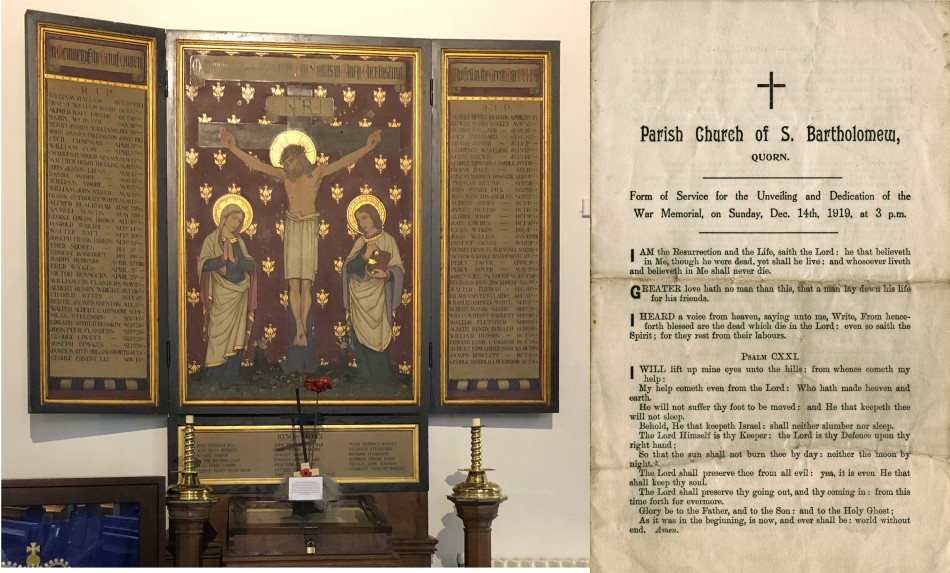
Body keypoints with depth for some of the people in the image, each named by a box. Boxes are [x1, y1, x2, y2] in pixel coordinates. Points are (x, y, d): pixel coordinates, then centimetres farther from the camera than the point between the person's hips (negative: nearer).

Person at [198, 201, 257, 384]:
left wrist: (237, 260, -14)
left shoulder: (239, 241, 12)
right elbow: (203, 265, -11)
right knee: (220, 333, -5)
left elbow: (251, 266, 4)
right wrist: (223, 259, -23)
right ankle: (216, 374, 1)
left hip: (239, 293, 5)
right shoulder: (212, 239, -1)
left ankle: (232, 373, 6)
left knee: (237, 334, 2)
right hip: (220, 295, -5)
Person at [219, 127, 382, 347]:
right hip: (292, 227, 2)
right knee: (293, 283, -3)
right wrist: (233, 148, 0)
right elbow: (256, 164, 4)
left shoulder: (316, 173, -2)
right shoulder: (285, 175, 4)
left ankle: (301, 330, 2)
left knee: (306, 284, -2)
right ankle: (300, 329, -2)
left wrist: (368, 147, -18)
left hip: (310, 226, -2)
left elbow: (343, 162, -9)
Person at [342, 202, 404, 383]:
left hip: (376, 298, -5)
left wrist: (387, 274, -27)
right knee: (360, 339, 3)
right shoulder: (360, 242, 13)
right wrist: (364, 257, -14)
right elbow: (348, 267, 3)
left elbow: (398, 269, -6)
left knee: (376, 340, -7)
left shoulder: (387, 240, -1)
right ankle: (365, 379, 9)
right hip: (358, 298, 5)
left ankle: (382, 379, 0)